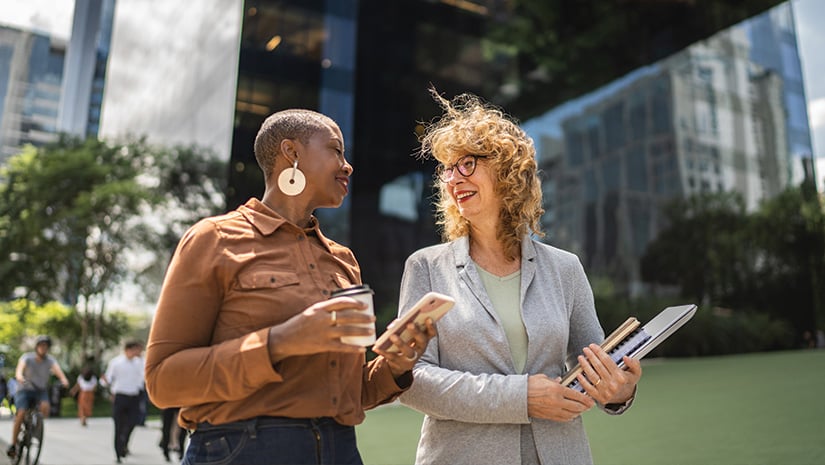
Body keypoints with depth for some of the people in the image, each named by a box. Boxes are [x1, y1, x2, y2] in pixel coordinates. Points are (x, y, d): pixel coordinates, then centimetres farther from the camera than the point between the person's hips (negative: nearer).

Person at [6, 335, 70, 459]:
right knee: (21, 413, -23)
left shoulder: (50, 360, -6)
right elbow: (20, 367, -31)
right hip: (24, 390, -1)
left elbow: (57, 369, -25)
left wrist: (63, 379, -48)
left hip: (41, 391, 1)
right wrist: (19, 377, -54)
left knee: (45, 406, -30)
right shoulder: (27, 357, -10)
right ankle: (13, 445, -9)